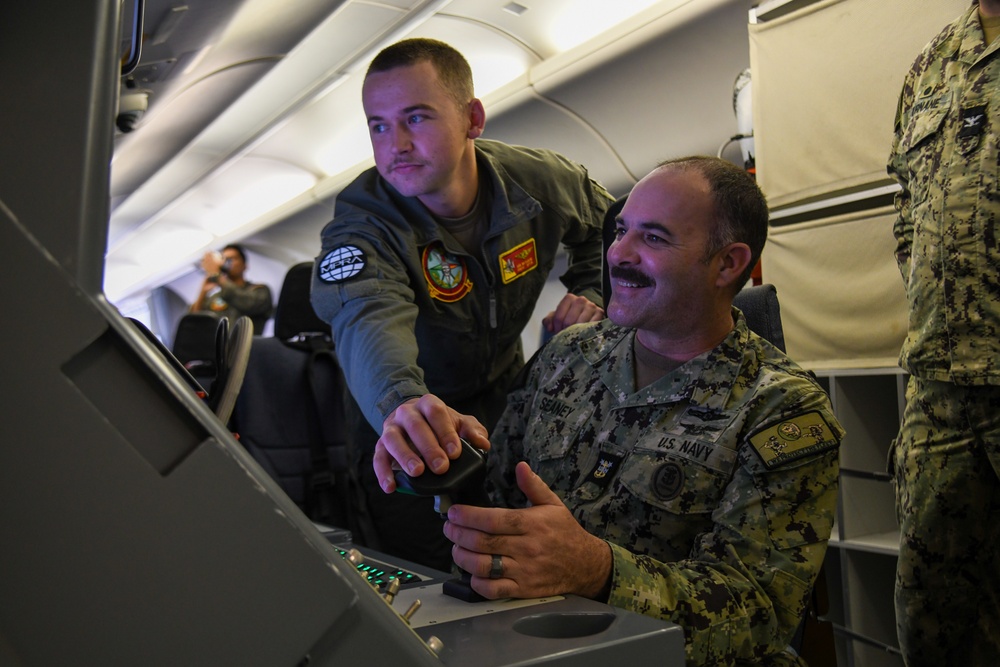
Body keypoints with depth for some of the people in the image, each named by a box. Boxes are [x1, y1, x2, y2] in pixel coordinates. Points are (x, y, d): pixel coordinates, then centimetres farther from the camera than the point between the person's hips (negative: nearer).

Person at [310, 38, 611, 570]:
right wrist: (402, 403, -69)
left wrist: (591, 294, -8)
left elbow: (606, 226, 10)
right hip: (405, 424, -3)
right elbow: (370, 320, -48)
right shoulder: (361, 222, -25)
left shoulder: (540, 182, -13)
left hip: (507, 401, 3)